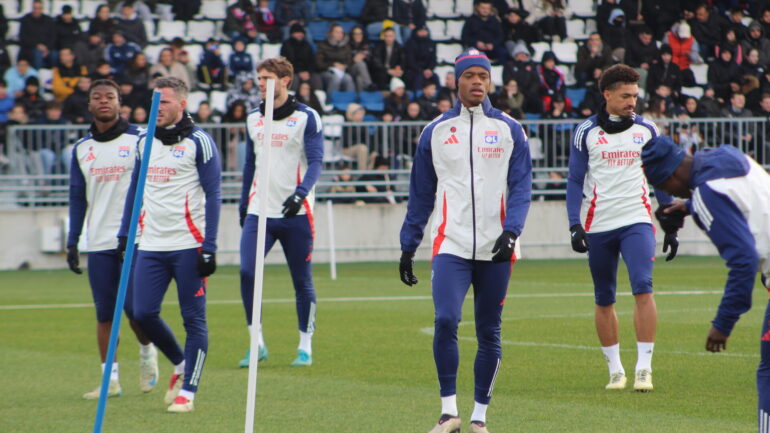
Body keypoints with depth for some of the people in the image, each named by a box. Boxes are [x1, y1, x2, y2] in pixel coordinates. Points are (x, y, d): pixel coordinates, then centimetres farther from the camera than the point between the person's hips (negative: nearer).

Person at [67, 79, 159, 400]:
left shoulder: (138, 140, 0)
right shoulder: (81, 149, 12)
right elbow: (78, 198, 16)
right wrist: (72, 243, 10)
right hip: (98, 243, 4)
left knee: (134, 307, -8)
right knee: (104, 313, 2)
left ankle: (147, 352, 20)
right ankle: (110, 379, 8)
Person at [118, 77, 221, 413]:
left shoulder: (198, 142, -4)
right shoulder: (145, 141, 13)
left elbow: (212, 195, -7)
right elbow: (134, 190, 21)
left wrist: (209, 246, -12)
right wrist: (124, 235, 15)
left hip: (188, 246, -6)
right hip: (151, 246, 6)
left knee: (193, 319, -2)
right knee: (143, 313, 0)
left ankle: (187, 391, 5)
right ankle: (180, 364, 24)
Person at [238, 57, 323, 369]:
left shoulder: (306, 117, -3)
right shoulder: (253, 120, 13)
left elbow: (315, 161, -10)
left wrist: (301, 193, -26)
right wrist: (243, 205, 19)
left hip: (295, 214, -4)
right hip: (259, 212, 4)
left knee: (302, 281, 3)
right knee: (247, 273, -12)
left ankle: (305, 346, 15)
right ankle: (257, 343, -4)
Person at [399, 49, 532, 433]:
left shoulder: (509, 130, 6)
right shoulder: (435, 132, 8)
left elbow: (520, 186, 1)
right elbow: (421, 194, 12)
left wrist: (511, 232, -15)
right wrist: (408, 247, 10)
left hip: (495, 249, 1)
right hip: (450, 246, 0)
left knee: (489, 333, 5)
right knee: (445, 321, -17)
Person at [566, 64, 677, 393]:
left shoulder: (646, 130, 7)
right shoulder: (586, 132, 3)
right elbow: (575, 181, 4)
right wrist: (575, 226, -6)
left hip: (636, 221, 0)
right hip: (598, 226, 0)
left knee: (643, 288, -18)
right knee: (604, 300, 7)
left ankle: (644, 368, -15)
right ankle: (615, 370, 18)